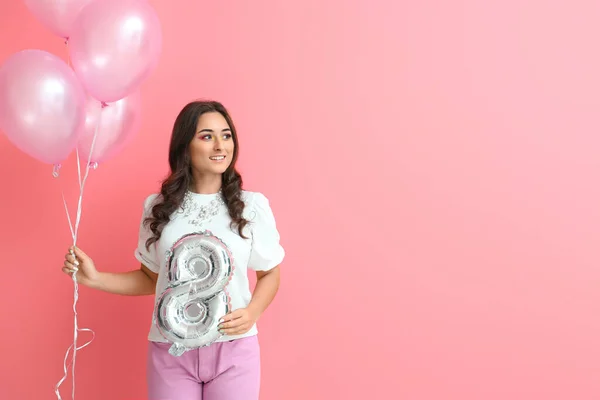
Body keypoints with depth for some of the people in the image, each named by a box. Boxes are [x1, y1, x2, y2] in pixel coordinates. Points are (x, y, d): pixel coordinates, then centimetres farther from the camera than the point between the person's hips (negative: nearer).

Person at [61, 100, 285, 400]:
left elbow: (270, 274, 5)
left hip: (233, 349, -1)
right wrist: (94, 278, -4)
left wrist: (252, 312, -12)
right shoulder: (158, 207, 0)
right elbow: (151, 278, 8)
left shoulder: (252, 206, -5)